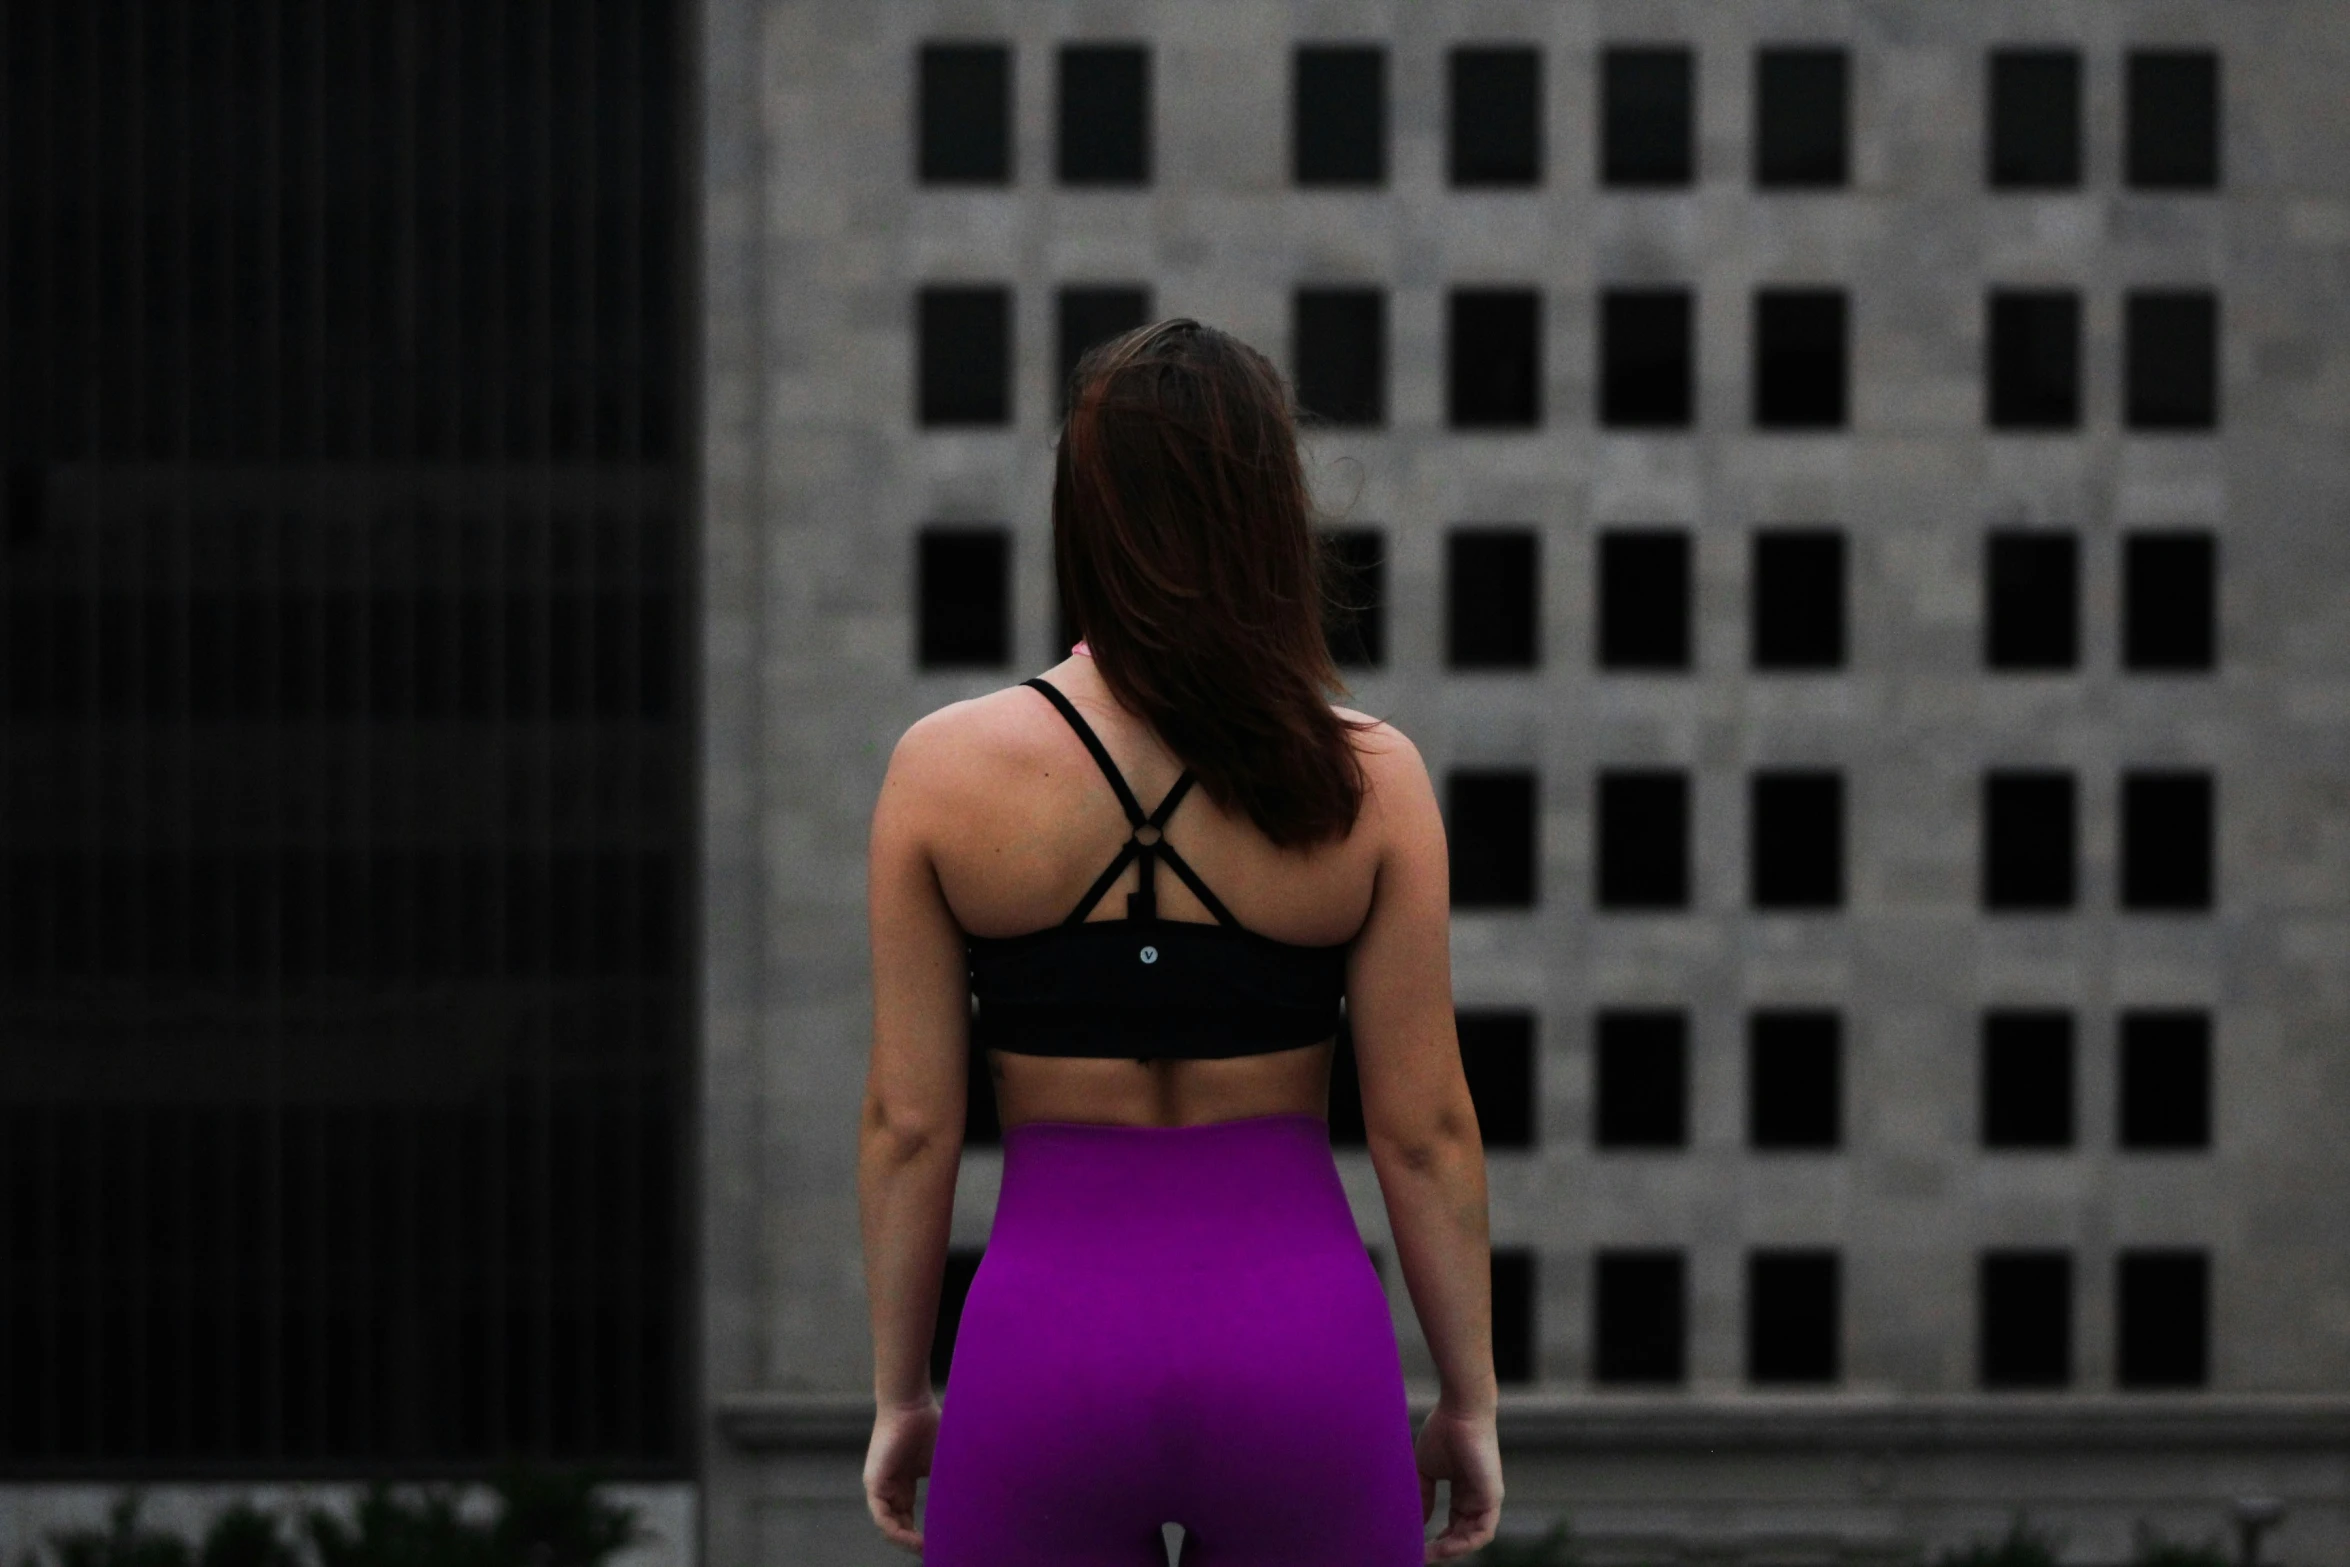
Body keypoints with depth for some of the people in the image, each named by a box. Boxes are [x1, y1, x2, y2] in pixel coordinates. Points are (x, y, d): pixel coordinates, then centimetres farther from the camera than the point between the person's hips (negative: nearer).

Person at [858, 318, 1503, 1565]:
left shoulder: (945, 771, -4)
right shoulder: (1367, 783, -4)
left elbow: (907, 1125, -1)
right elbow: (1424, 1130, -1)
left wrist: (899, 1393, 10)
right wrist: (1469, 1396, 9)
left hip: (1046, 1344, 0)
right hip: (1295, 1335, 0)